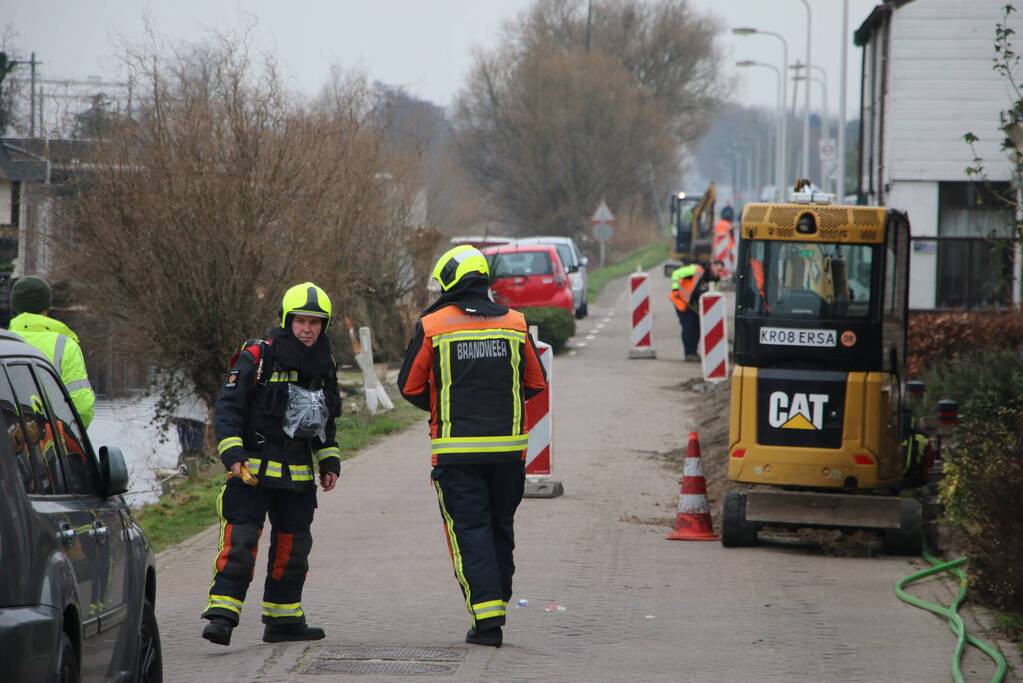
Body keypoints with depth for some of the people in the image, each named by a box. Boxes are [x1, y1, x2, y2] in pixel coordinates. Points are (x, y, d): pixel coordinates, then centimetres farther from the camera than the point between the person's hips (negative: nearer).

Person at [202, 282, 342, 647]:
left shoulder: (324, 367, 12)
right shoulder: (257, 358, -8)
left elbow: (326, 422, 24)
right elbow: (227, 407, -9)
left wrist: (329, 462, 15)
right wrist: (233, 455, -17)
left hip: (298, 476, 6)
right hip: (253, 470, -6)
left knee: (293, 546, 11)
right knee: (239, 541, -14)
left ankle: (283, 618, 22)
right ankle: (222, 615, -17)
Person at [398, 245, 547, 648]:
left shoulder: (432, 326, -5)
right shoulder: (514, 324, 3)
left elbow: (410, 386, 1)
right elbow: (536, 383, 11)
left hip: (456, 449, -3)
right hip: (508, 446, 3)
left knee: (469, 530, -1)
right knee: (500, 528, 16)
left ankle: (486, 617, -12)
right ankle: (497, 605, 21)